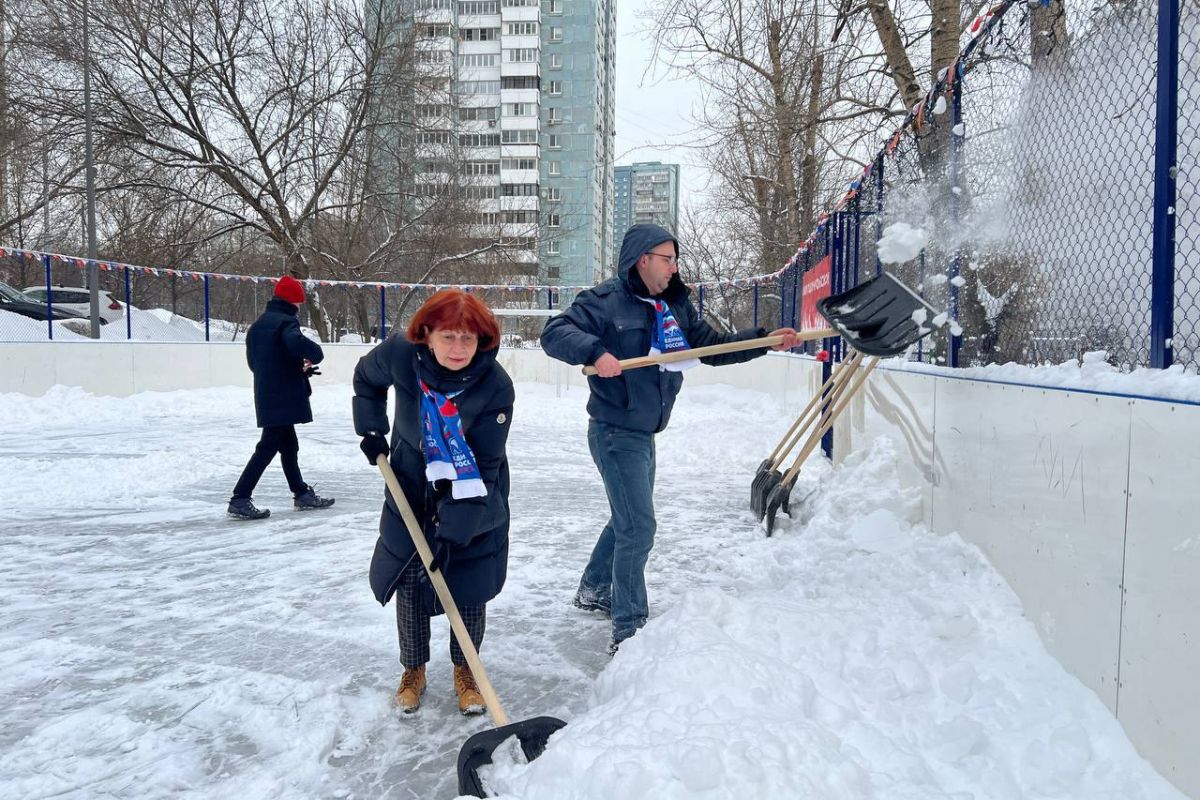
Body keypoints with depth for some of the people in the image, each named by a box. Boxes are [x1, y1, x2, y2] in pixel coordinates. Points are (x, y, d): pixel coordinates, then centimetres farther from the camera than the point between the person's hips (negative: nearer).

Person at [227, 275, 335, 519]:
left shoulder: (258, 325, 15)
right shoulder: (286, 322, -13)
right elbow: (298, 343, -36)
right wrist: (316, 354, -14)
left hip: (267, 396, 9)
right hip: (283, 398, -9)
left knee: (289, 445, 18)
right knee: (268, 447, -6)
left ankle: (302, 494, 29)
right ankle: (240, 499, -5)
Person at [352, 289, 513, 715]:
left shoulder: (496, 386, -29)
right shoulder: (399, 354, -22)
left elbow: (483, 468, -26)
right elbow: (366, 379, 5)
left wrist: (455, 531, -28)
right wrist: (371, 430, -1)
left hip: (475, 498, -2)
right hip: (411, 487, 2)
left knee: (471, 589, 3)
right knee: (409, 583, 8)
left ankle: (464, 669, 27)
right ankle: (413, 669, 29)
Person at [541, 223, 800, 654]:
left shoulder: (675, 307, 9)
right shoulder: (605, 300, -14)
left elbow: (713, 346, 14)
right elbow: (554, 333, -21)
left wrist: (765, 340, 4)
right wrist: (595, 351, -37)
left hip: (643, 434, 9)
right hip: (615, 434, -9)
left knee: (628, 519, 22)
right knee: (639, 526, -10)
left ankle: (594, 590, 43)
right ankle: (629, 631, 2)